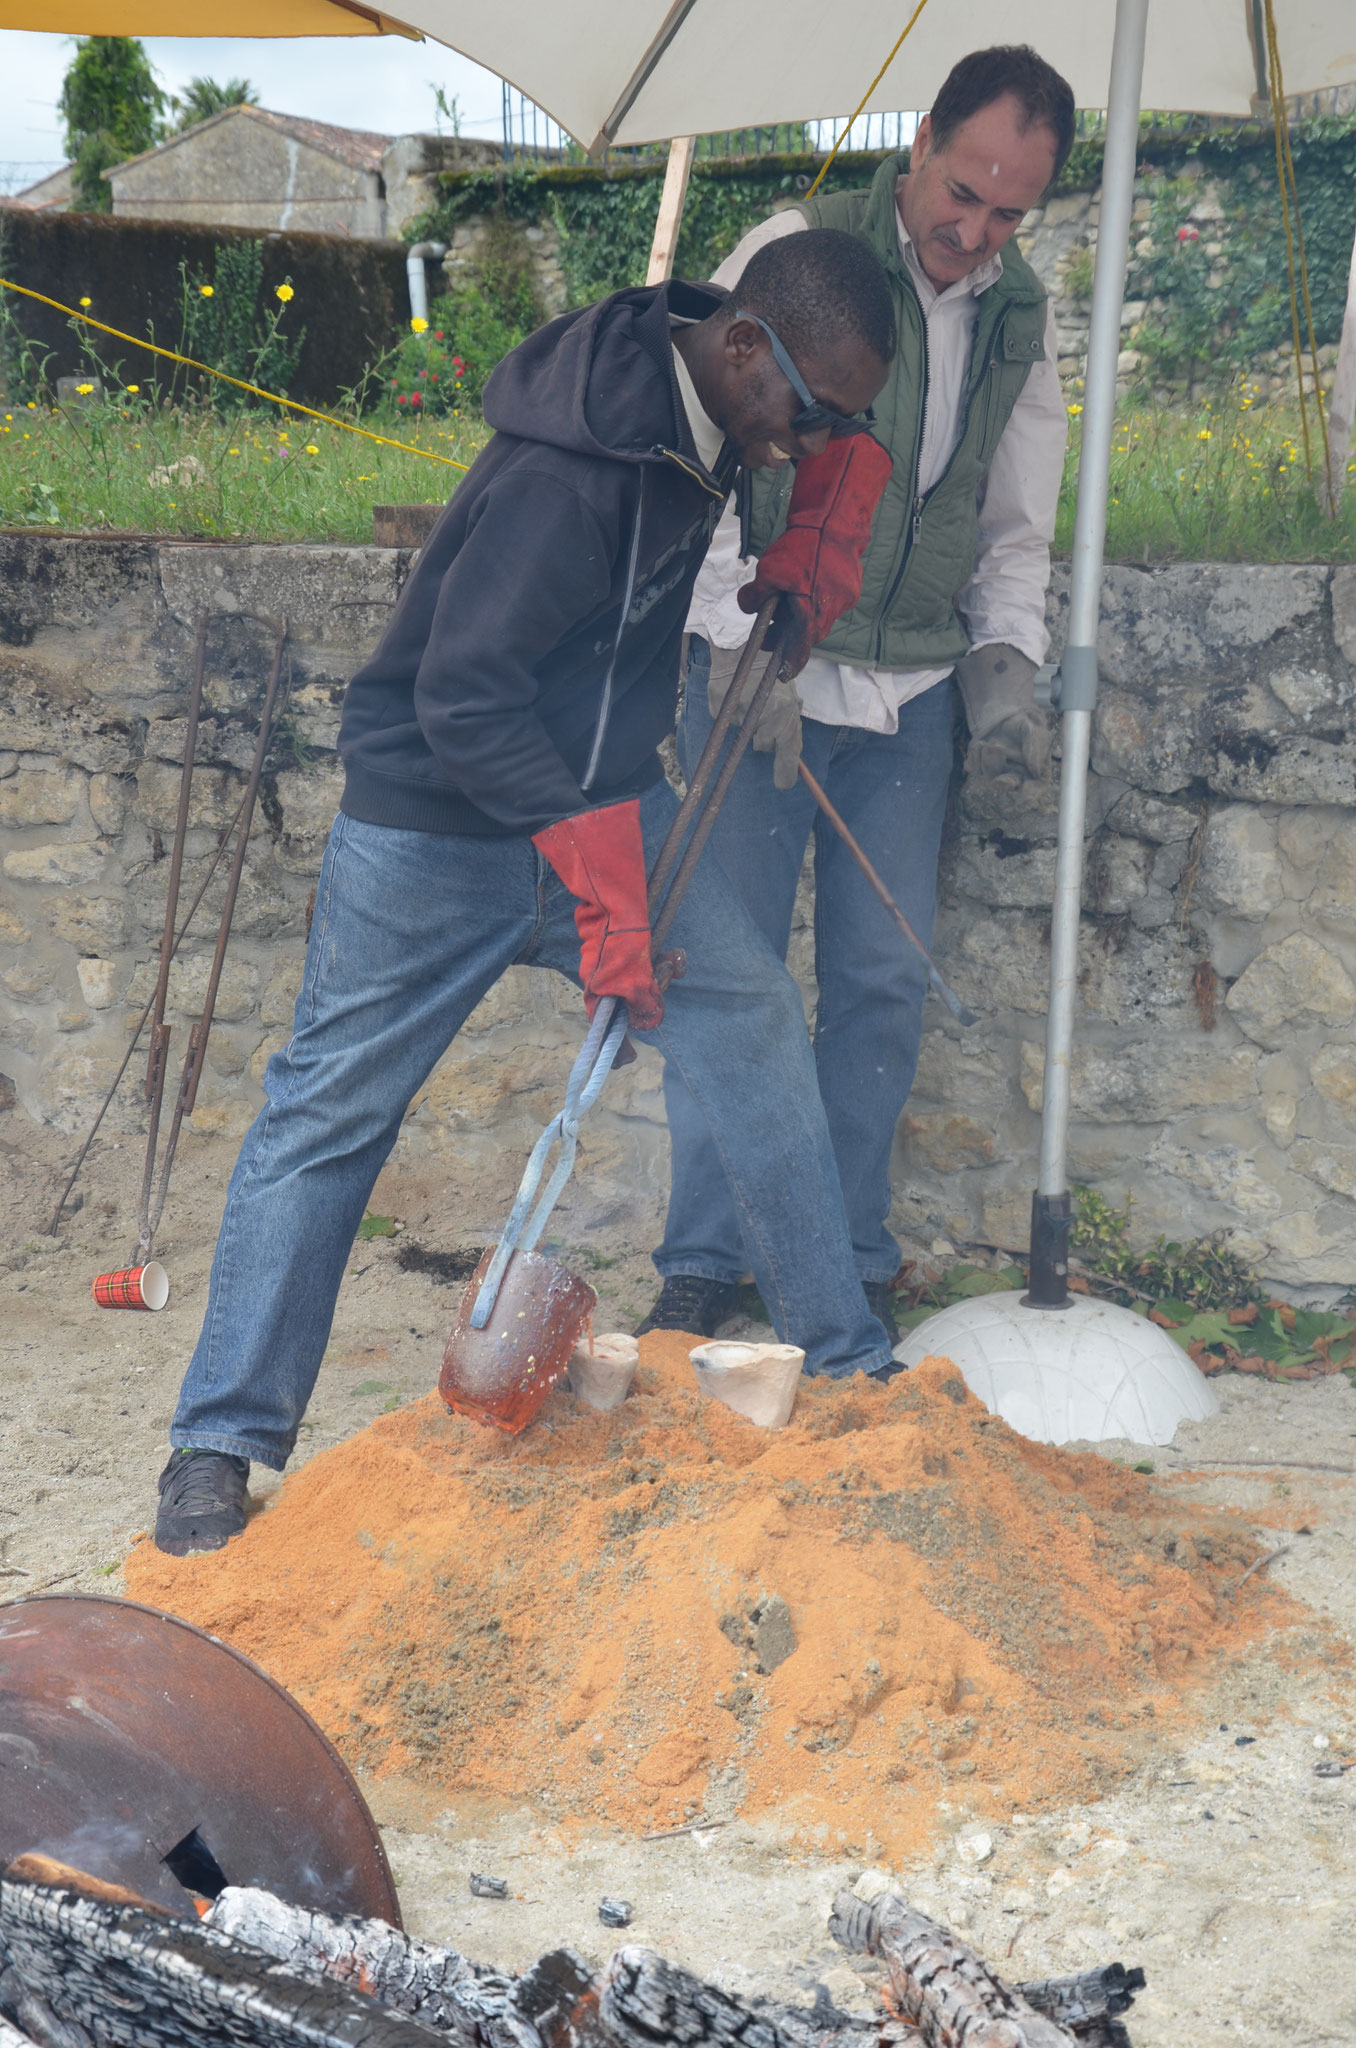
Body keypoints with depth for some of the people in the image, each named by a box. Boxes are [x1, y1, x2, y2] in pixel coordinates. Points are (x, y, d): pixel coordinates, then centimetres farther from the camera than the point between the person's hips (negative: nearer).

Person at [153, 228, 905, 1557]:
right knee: (331, 1110, 0)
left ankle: (846, 1363, 10)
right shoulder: (572, 468, -31)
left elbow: (843, 436, 18)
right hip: (437, 829, -7)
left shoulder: (714, 386, -5)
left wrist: (841, 485, -4)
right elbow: (461, 697, -32)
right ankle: (222, 1443, 10)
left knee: (756, 1025, -2)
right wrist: (597, 869, -34)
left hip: (603, 800, 7)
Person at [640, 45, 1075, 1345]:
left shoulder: (1020, 317, 9)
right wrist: (745, 652, -14)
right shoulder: (794, 257, -7)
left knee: (884, 981, 4)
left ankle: (850, 1268, 15)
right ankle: (703, 1263, 9)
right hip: (763, 670, -4)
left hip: (912, 694, 4)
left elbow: (1015, 531, 17)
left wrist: (1008, 676, 2)